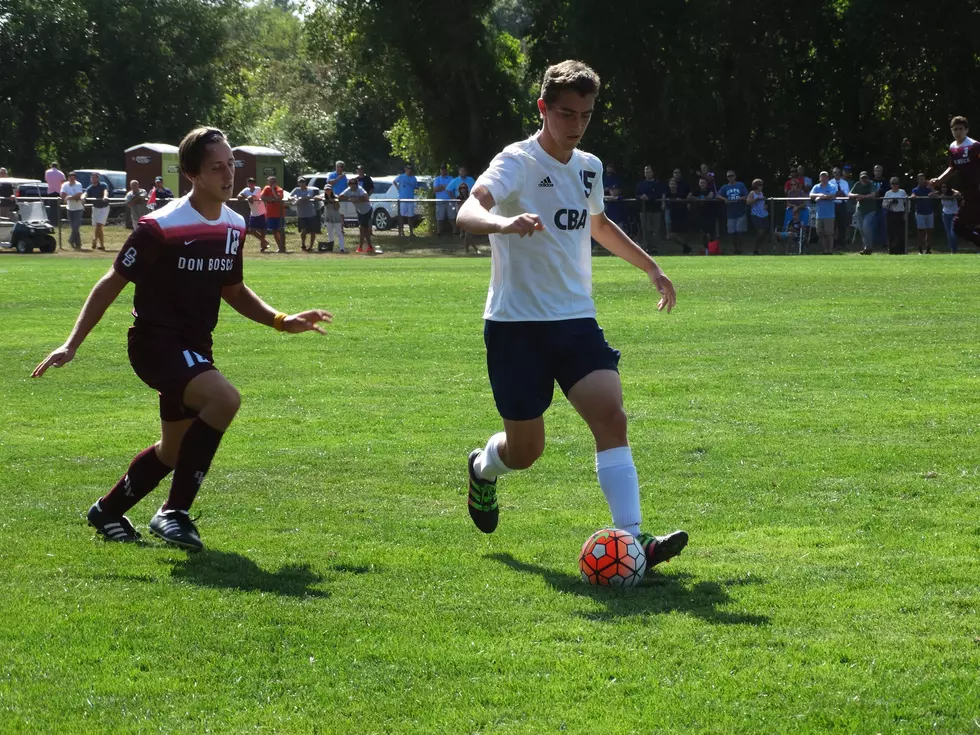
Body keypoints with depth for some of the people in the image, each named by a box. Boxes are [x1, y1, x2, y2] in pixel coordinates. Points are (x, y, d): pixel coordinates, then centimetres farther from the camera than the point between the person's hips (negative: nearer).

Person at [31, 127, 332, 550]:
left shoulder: (234, 226, 5)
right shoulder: (160, 227, -18)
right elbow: (113, 283, -11)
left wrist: (281, 321, 6)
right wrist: (72, 344, -13)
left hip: (194, 349, 8)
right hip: (155, 343, -8)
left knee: (175, 450, 19)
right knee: (225, 399, -31)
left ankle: (107, 512, 43)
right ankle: (174, 513, -21)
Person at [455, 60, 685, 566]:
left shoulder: (589, 168, 10)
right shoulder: (518, 163, -12)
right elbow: (468, 213, -31)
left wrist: (650, 267, 34)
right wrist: (502, 224, -53)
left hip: (576, 320, 5)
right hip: (516, 323, -5)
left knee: (611, 417, -16)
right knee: (525, 449, 3)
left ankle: (631, 539, -21)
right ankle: (482, 467, 40)